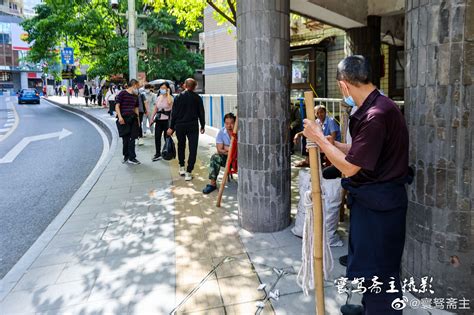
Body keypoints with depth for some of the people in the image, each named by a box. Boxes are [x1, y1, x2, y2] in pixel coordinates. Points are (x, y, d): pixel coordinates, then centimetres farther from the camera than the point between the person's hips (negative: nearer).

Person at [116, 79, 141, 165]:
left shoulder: (135, 96, 16)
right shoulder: (122, 93, -3)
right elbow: (117, 106, -8)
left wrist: (138, 119, 16)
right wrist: (120, 117, -18)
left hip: (133, 118, 6)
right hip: (124, 119, -6)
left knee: (132, 138, 2)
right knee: (126, 138, 2)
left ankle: (131, 158, 6)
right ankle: (127, 156, 14)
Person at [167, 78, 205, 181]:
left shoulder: (179, 97, 0)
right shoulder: (197, 98, -1)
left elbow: (174, 113, -1)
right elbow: (201, 113, 3)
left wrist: (171, 127, 5)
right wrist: (202, 126, 14)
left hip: (180, 126, 2)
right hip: (193, 126, -2)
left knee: (181, 146, 21)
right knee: (193, 149, 0)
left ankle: (181, 167, 26)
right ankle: (188, 172, -7)